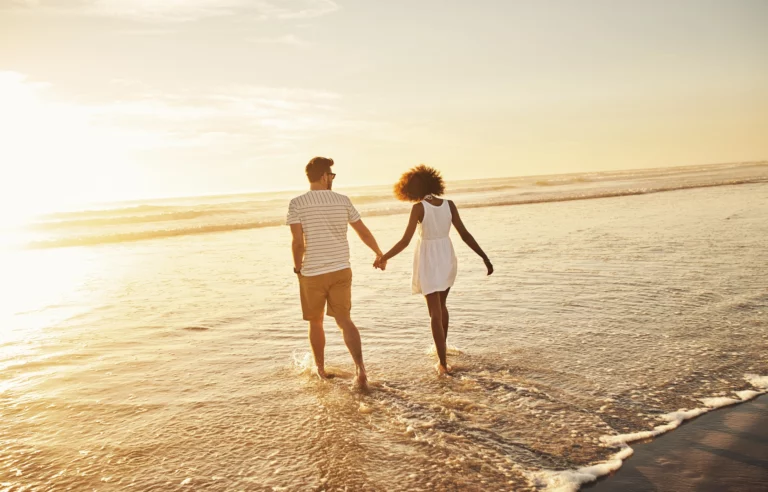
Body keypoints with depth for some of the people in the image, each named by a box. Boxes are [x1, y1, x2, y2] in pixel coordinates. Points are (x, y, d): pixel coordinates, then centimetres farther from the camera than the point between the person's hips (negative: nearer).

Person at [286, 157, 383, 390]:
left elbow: (298, 242, -14)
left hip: (312, 273, -2)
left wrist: (297, 267, 4)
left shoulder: (297, 203, -7)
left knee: (315, 322, 16)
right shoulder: (343, 201, 1)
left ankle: (320, 368, 30)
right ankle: (360, 367, -13)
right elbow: (364, 232, 7)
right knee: (344, 320, 4)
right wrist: (379, 254, 23)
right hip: (341, 270, 2)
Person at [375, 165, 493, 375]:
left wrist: (384, 257, -4)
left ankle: (443, 363, -1)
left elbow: (405, 241, -16)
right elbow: (465, 234, -4)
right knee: (441, 305, 26)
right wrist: (484, 257, 2)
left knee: (435, 312, 1)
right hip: (447, 258, 5)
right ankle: (441, 348, 40)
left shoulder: (419, 208, -14)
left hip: (428, 260, -4)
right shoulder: (449, 205, -3)